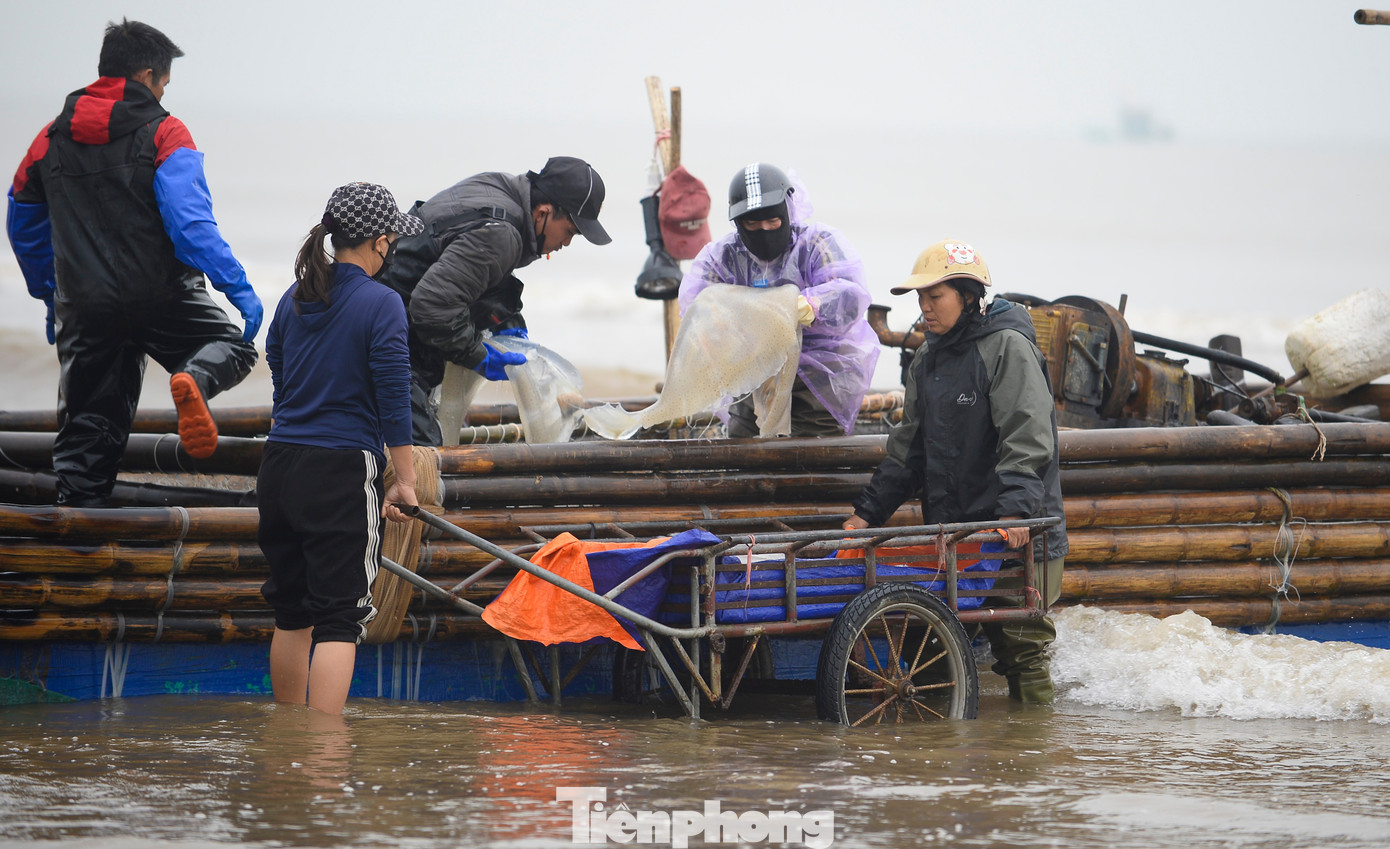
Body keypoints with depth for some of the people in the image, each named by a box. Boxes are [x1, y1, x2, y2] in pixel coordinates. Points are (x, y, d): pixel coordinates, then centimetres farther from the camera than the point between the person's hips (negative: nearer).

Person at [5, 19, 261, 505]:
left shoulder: (51, 141, 11)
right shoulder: (163, 134, -5)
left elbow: (23, 228, 22)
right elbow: (191, 222, -16)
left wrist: (49, 297, 35)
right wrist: (238, 288, -15)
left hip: (85, 309, 4)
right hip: (163, 298, -4)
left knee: (88, 428, 11)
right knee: (231, 346, 16)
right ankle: (195, 378, -19)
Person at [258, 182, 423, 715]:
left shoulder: (294, 300, 10)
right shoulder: (381, 304, -9)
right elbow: (393, 398, -11)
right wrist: (404, 480, -5)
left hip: (279, 466, 7)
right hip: (343, 471, -7)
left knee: (293, 612, 17)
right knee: (339, 617, -6)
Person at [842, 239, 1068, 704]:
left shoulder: (1007, 347, -8)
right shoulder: (927, 360, 15)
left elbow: (1027, 437, -17)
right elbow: (909, 447, 21)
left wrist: (1015, 508, -29)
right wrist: (868, 511, 14)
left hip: (1020, 528, -7)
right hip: (952, 527, 7)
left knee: (1021, 643, -6)